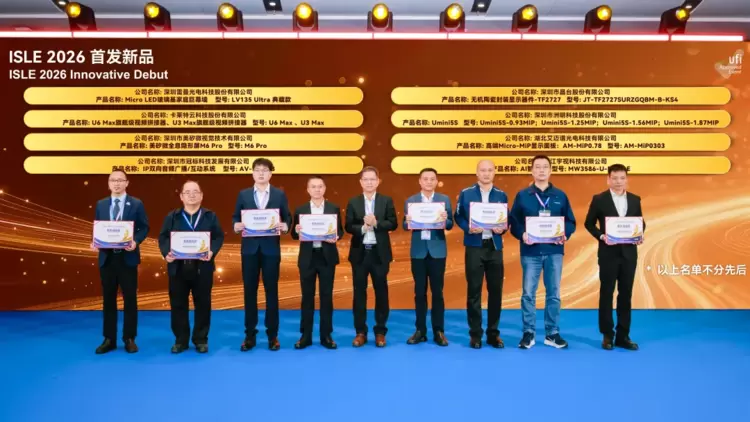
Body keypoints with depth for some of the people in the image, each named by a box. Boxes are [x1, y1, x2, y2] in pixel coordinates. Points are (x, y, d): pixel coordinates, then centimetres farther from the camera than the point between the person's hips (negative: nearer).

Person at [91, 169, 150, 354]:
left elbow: (144, 228, 0)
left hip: (127, 258, -3)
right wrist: (94, 242, -7)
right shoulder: (101, 205, 10)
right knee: (108, 299, 8)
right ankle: (109, 339, 17)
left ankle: (129, 339, 13)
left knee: (130, 299, 3)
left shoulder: (136, 204, 1)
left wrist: (135, 241, -18)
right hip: (107, 257, 3)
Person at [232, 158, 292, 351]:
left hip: (271, 248, -1)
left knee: (271, 291, 4)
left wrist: (285, 226, -17)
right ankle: (250, 334, 15)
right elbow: (235, 217, 8)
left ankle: (272, 335, 13)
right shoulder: (243, 194, 8)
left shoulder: (280, 194, 5)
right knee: (249, 291, 5)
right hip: (250, 248, 1)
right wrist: (236, 225, -13)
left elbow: (287, 218, 4)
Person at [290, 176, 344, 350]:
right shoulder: (300, 210, 5)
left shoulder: (334, 208, 4)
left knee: (326, 296, 5)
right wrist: (296, 231, -18)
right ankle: (306, 335, 15)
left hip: (327, 257, 0)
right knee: (307, 297, 6)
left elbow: (340, 231, 5)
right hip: (307, 257, 0)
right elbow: (294, 235, 4)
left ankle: (326, 335, 15)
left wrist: (336, 237, -17)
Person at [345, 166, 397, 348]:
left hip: (380, 252, 0)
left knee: (381, 291, 6)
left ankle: (380, 331, 17)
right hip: (359, 252, 1)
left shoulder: (386, 201, 4)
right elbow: (348, 226, -1)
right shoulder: (353, 202, 5)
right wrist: (362, 227, -19)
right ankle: (360, 332, 16)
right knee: (359, 292, 6)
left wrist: (376, 223, -18)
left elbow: (393, 224, -4)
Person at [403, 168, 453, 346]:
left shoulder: (444, 199, 4)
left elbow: (450, 225, -1)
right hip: (418, 251, 1)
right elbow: (405, 226, 1)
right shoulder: (410, 200, 6)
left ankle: (439, 331, 12)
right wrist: (407, 222, -21)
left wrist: (445, 220, -22)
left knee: (437, 292, 4)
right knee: (420, 292, 7)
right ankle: (420, 330, 15)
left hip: (437, 250, -1)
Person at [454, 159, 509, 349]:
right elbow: (458, 216, 3)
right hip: (474, 247, -2)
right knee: (474, 291, 1)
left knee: (495, 290, 6)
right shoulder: (466, 193, 3)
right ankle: (475, 334, 11)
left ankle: (493, 333, 18)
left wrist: (502, 229, -10)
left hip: (495, 247, 2)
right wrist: (468, 228, -15)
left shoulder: (501, 195, 9)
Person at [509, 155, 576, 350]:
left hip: (554, 251, 2)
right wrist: (522, 234, -16)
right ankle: (528, 333, 11)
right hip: (531, 251, -1)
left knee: (554, 293, 6)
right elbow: (513, 222, 2)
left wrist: (565, 235, -11)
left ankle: (552, 333, 16)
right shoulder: (522, 195, 4)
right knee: (528, 294, 0)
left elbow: (571, 222, 8)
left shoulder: (560, 195, 9)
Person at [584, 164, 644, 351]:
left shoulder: (635, 199, 7)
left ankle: (623, 336, 16)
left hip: (629, 253, 3)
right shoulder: (599, 199, -3)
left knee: (625, 294, 7)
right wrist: (601, 236, -15)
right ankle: (607, 335, 13)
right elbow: (589, 223, 0)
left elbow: (640, 222, 13)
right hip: (608, 253, -3)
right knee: (606, 294, 3)